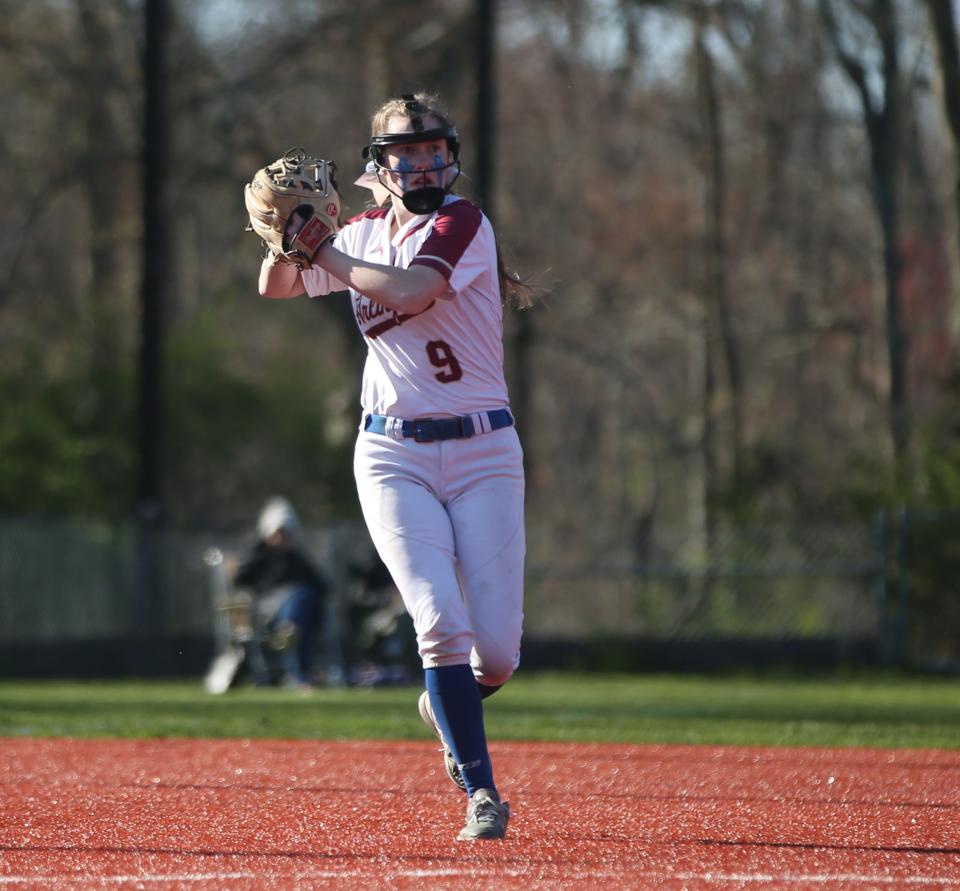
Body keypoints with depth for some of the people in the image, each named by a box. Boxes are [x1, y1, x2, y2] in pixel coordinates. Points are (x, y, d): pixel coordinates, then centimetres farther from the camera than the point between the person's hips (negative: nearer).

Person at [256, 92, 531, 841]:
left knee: (498, 652, -6)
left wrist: (322, 252, -12)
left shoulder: (462, 222, -6)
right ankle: (481, 792, -8)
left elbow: (409, 290, -23)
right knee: (441, 622, -17)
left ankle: (448, 703, 30)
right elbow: (276, 287, 18)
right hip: (394, 456, 2)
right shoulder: (363, 234, 10)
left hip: (483, 451, -2)